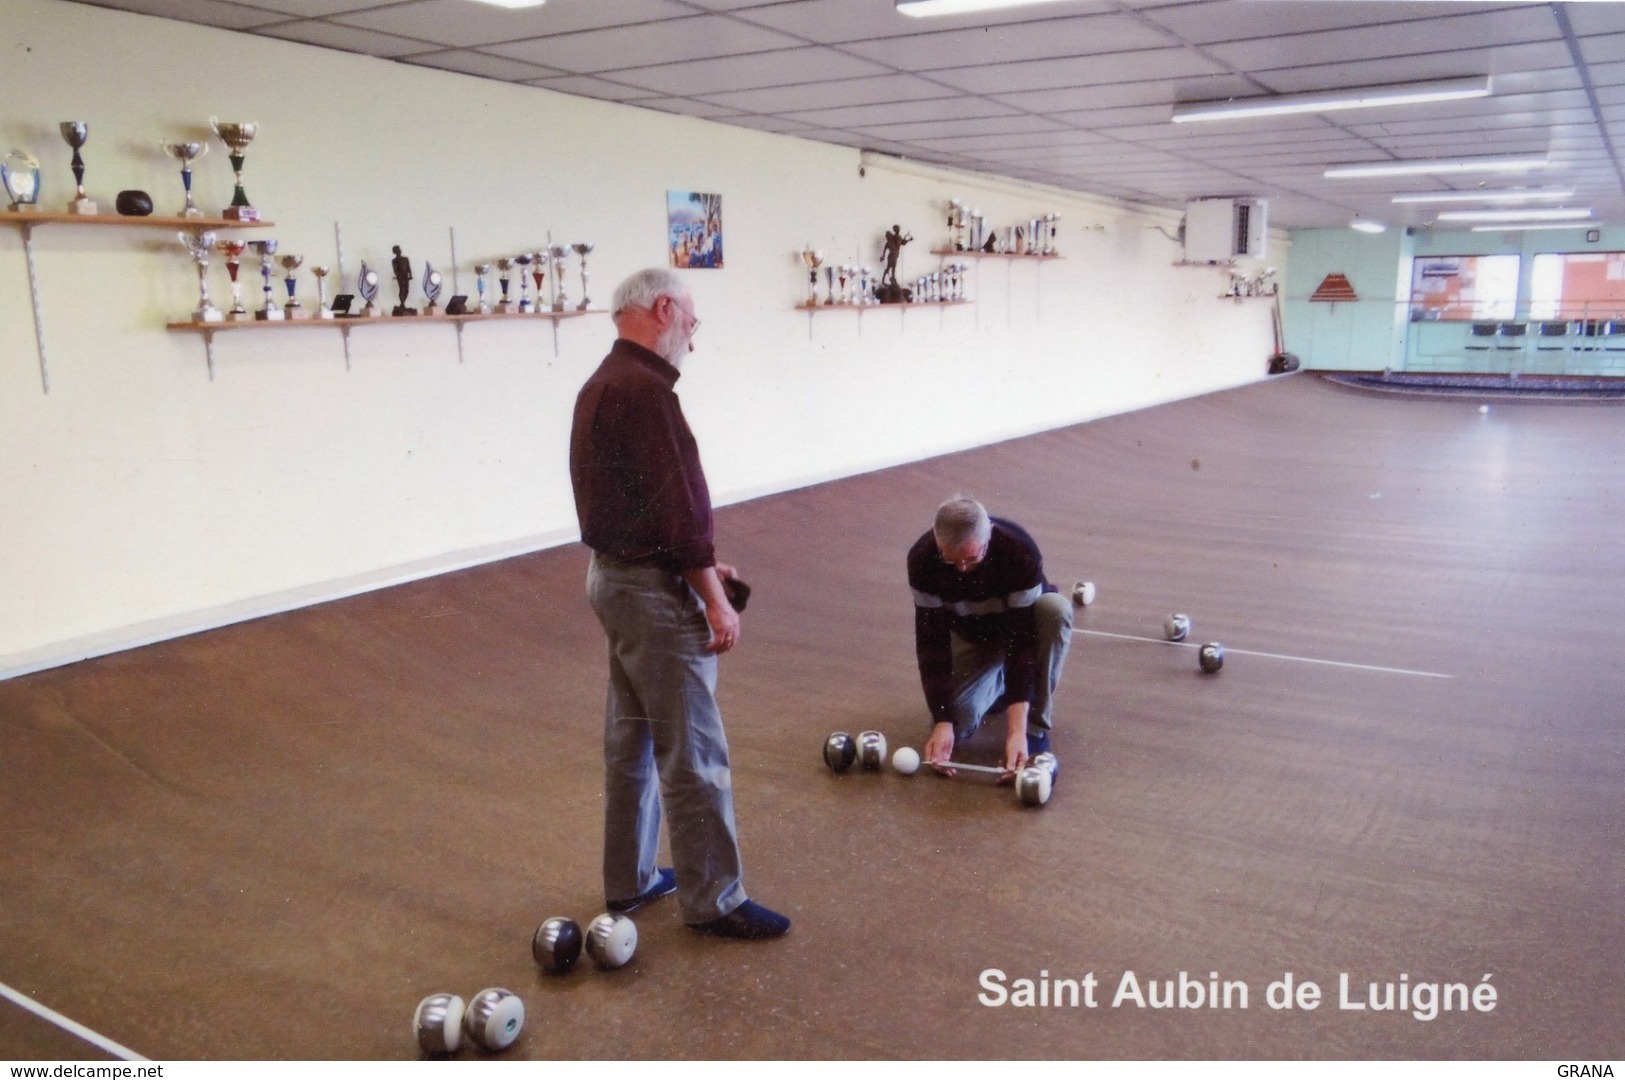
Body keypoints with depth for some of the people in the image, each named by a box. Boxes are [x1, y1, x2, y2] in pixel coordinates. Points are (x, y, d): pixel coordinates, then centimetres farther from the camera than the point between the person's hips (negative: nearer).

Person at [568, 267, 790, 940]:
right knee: (693, 754, 0)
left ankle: (629, 882, 30)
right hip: (654, 591, -10)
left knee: (631, 740, 18)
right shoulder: (645, 389, -20)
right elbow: (677, 506, -22)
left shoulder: (605, 384, 12)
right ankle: (712, 901, 12)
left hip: (614, 577, 10)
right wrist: (714, 600, -17)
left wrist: (702, 563, 17)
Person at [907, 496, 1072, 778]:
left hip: (1021, 620, -1)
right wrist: (942, 722, -31)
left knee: (1055, 609, -37)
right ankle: (998, 686, 16)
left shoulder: (1020, 551, -36)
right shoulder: (922, 559, -29)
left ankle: (1035, 727, -19)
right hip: (970, 635, 1)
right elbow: (931, 641, -24)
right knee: (958, 722, -21)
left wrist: (1017, 729, -42)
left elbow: (1021, 639, -36)